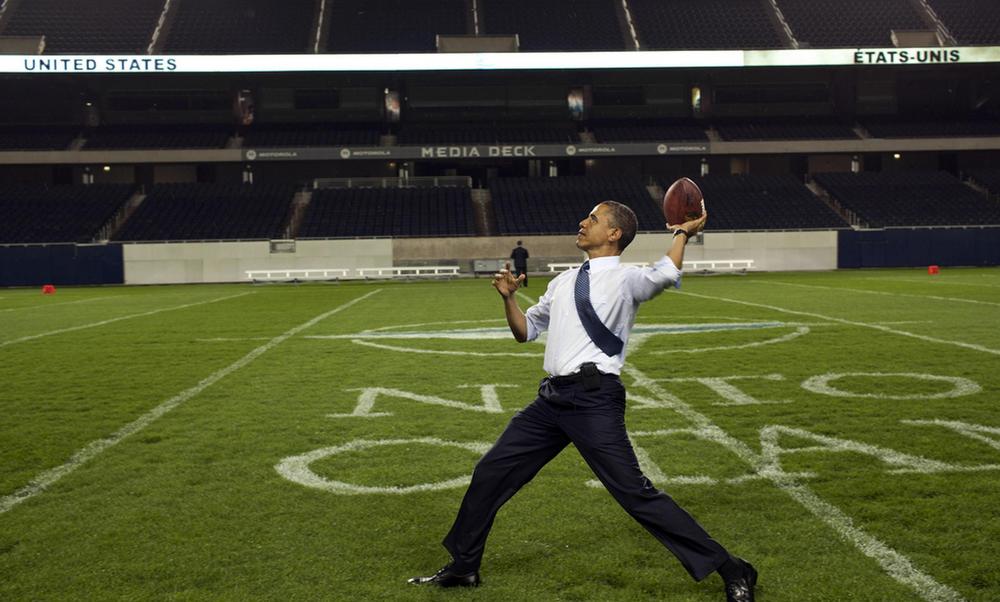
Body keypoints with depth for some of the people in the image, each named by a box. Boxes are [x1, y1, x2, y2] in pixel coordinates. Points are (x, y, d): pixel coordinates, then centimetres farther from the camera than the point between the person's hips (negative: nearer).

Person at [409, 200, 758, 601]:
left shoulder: (625, 278, -1)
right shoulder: (564, 281, 20)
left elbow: (666, 275, -16)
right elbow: (525, 331, 26)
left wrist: (683, 233, -3)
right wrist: (508, 297, 10)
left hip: (594, 399, -7)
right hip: (552, 398, 8)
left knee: (635, 493, -10)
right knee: (490, 472, 11)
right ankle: (463, 567, 29)